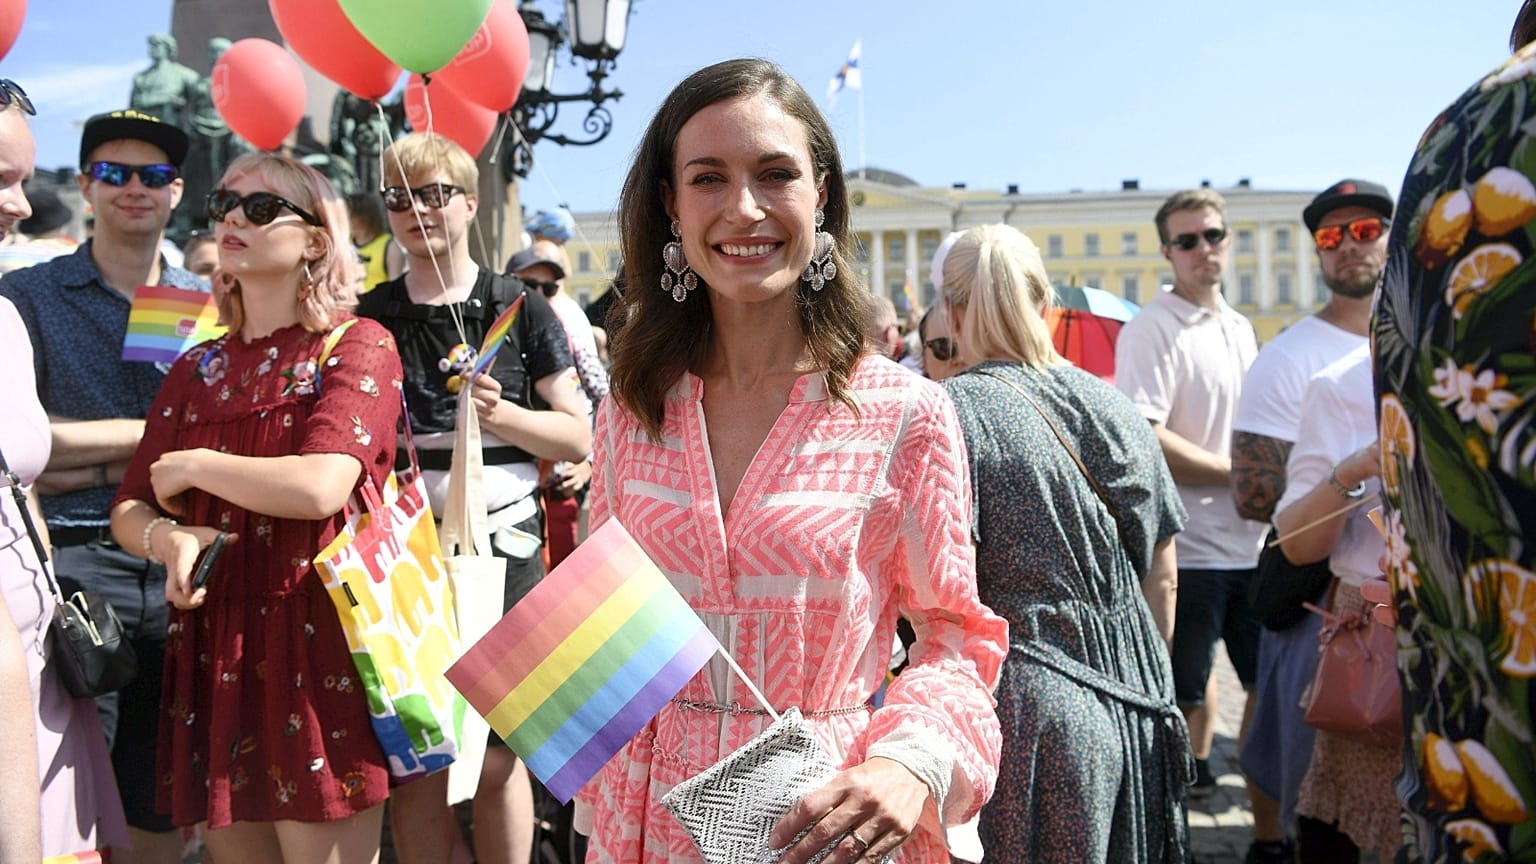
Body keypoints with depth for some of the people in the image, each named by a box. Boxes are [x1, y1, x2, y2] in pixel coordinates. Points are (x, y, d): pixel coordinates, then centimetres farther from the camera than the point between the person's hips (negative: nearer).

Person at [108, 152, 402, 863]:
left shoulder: (357, 347, -3)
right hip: (210, 647, 6)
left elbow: (319, 487, -19)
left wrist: (187, 466, -5)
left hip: (317, 643, -5)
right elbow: (128, 512, 12)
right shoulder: (197, 369, 13)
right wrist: (167, 536, -11)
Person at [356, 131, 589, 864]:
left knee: (498, 761, 3)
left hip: (503, 543, -1)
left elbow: (578, 439, 1)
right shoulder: (369, 318, 7)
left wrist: (500, 414, -14)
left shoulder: (520, 308, 3)